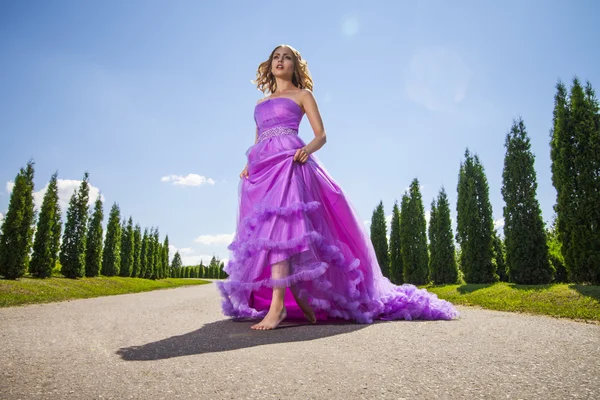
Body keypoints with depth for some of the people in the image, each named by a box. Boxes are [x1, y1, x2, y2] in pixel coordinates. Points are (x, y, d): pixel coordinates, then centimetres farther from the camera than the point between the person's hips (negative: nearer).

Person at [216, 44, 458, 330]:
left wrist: (307, 149, -15)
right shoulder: (260, 103, 31)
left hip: (287, 160, -6)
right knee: (264, 228, -4)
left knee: (277, 223, -25)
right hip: (261, 165, 6)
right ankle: (300, 299, 3)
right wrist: (248, 165, 6)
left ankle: (278, 305, -30)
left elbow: (321, 135, 6)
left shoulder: (302, 94, 16)